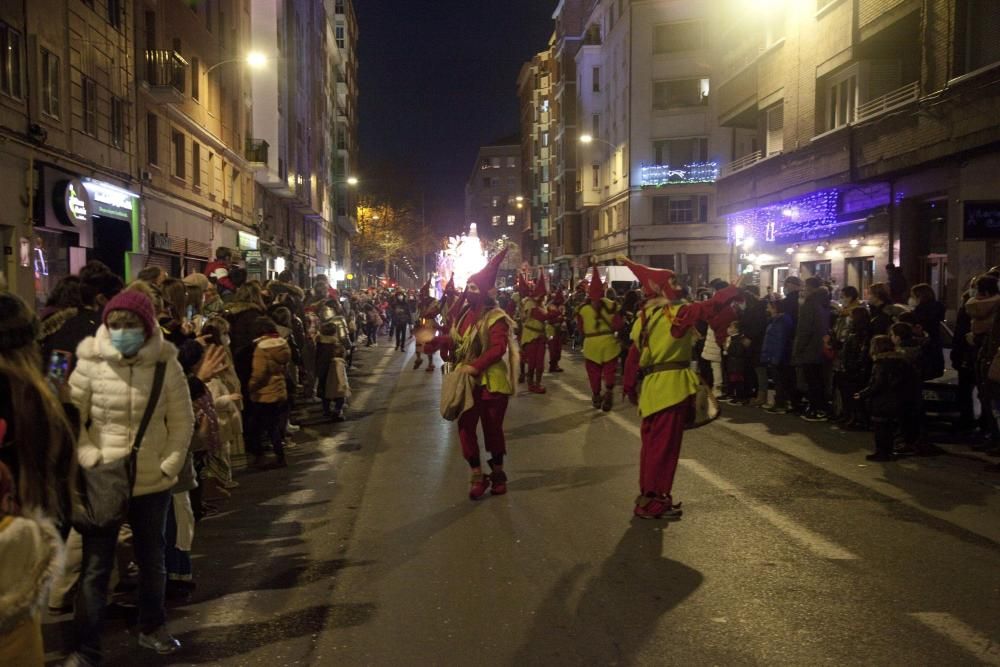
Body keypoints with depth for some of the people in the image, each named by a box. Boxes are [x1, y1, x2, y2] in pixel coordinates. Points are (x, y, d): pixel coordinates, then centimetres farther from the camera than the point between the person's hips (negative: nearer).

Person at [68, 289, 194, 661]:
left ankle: (151, 628, 38)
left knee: (152, 558, 18)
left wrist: (170, 464, -6)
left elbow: (182, 421, 1)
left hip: (153, 481, 2)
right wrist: (89, 459, -12)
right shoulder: (90, 363, -10)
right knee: (96, 565, 4)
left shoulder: (166, 365, -7)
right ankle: (86, 647, 18)